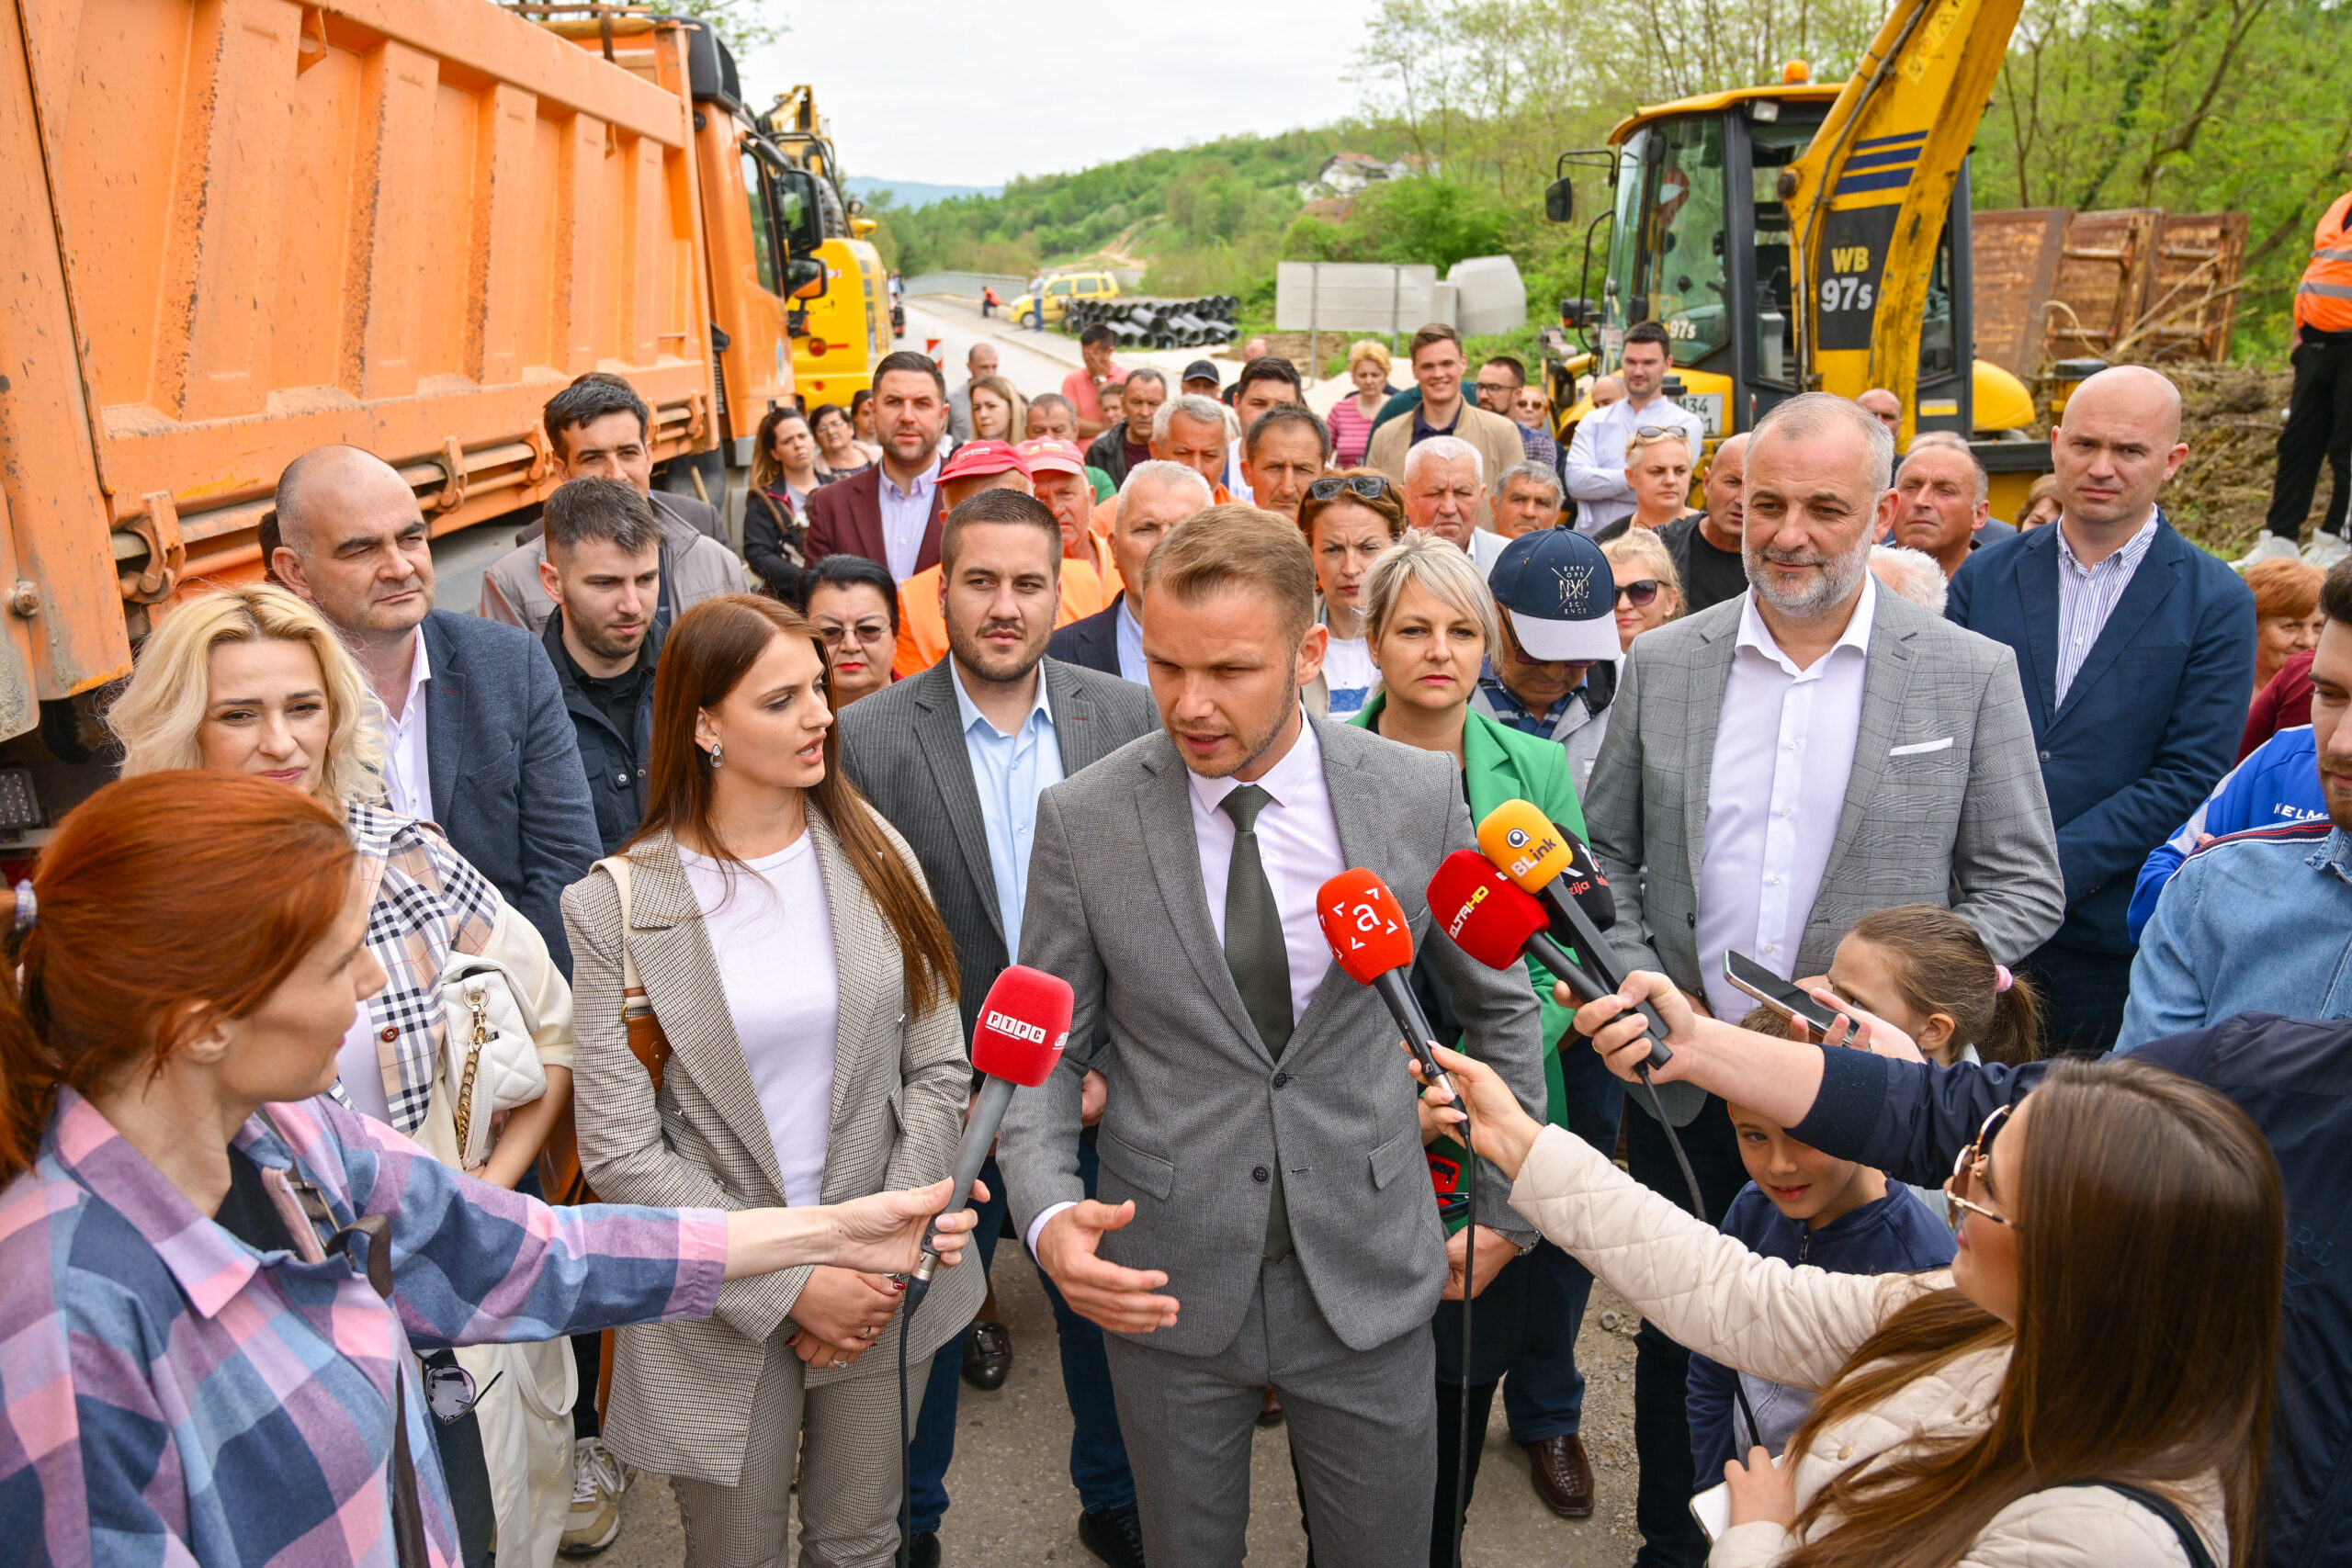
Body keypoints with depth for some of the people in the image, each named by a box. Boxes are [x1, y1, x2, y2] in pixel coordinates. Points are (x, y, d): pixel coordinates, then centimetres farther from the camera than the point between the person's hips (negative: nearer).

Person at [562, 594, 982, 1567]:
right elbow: (621, 1152, -12)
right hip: (722, 1304, -2)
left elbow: (938, 1067, -1)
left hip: (878, 1279, 3)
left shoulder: (875, 856, -3)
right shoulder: (619, 905, -12)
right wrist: (789, 1285, -14)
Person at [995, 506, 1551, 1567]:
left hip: (1368, 1274, 1)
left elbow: (1499, 1005, 6)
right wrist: (1049, 1214, -20)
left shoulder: (1419, 796, -9)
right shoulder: (1082, 819, -11)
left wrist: (1506, 1206, 8)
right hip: (1165, 1280, 0)